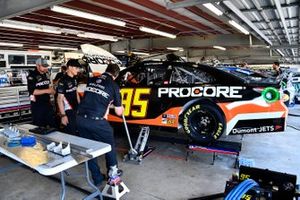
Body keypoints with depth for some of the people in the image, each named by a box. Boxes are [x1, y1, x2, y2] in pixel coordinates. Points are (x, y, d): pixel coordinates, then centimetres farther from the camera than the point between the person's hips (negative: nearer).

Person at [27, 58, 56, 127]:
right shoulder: (32, 76, -13)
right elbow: (32, 91, -22)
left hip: (47, 103, 7)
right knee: (39, 127, 4)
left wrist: (51, 90, 3)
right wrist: (46, 91, -23)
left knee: (53, 124, 14)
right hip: (37, 105, -7)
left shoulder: (46, 74, 10)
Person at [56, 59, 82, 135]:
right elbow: (60, 99, -17)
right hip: (68, 111, -8)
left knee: (76, 131, 15)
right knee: (70, 133, -3)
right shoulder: (63, 81, -16)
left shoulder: (74, 79, 9)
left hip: (75, 109, 8)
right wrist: (63, 115, -20)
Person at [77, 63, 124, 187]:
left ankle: (97, 178, 29)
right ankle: (113, 171, 33)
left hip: (80, 118, 5)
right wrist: (122, 108, 32)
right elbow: (118, 112, 11)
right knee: (109, 144, 20)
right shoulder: (114, 86, 3)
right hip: (96, 121, -5)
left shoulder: (91, 80, 14)